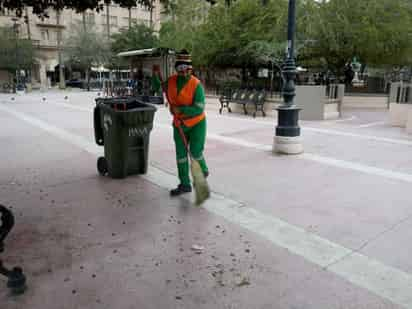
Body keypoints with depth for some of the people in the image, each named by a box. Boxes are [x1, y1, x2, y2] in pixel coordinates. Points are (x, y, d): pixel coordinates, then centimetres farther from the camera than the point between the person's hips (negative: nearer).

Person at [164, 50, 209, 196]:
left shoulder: (196, 85, -20)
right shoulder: (171, 81, -5)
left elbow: (199, 109, -24)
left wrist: (180, 109, -28)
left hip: (196, 123, -5)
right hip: (179, 124, 5)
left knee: (195, 152, -3)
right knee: (181, 154, 5)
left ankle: (203, 171, 31)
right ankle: (185, 184, 15)